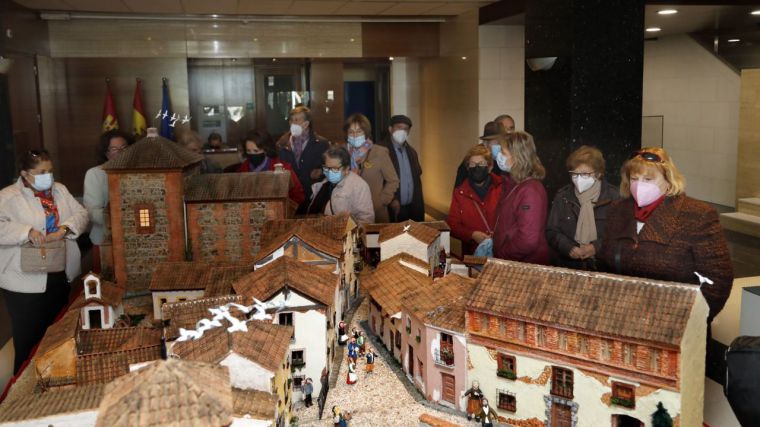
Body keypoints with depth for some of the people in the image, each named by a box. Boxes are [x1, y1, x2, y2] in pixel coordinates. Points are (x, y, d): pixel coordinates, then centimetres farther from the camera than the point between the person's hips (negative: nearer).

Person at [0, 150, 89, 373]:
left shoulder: (59, 190, 7)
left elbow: (81, 214, 4)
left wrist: (64, 228, -15)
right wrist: (27, 231, -31)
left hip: (61, 274, 6)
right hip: (26, 281, -6)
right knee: (29, 338, 4)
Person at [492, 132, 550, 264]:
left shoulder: (531, 191, -20)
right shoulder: (515, 184, 9)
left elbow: (528, 241, -24)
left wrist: (500, 255, -15)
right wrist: (493, 243, 6)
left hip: (528, 265, -8)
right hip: (509, 263, 8)